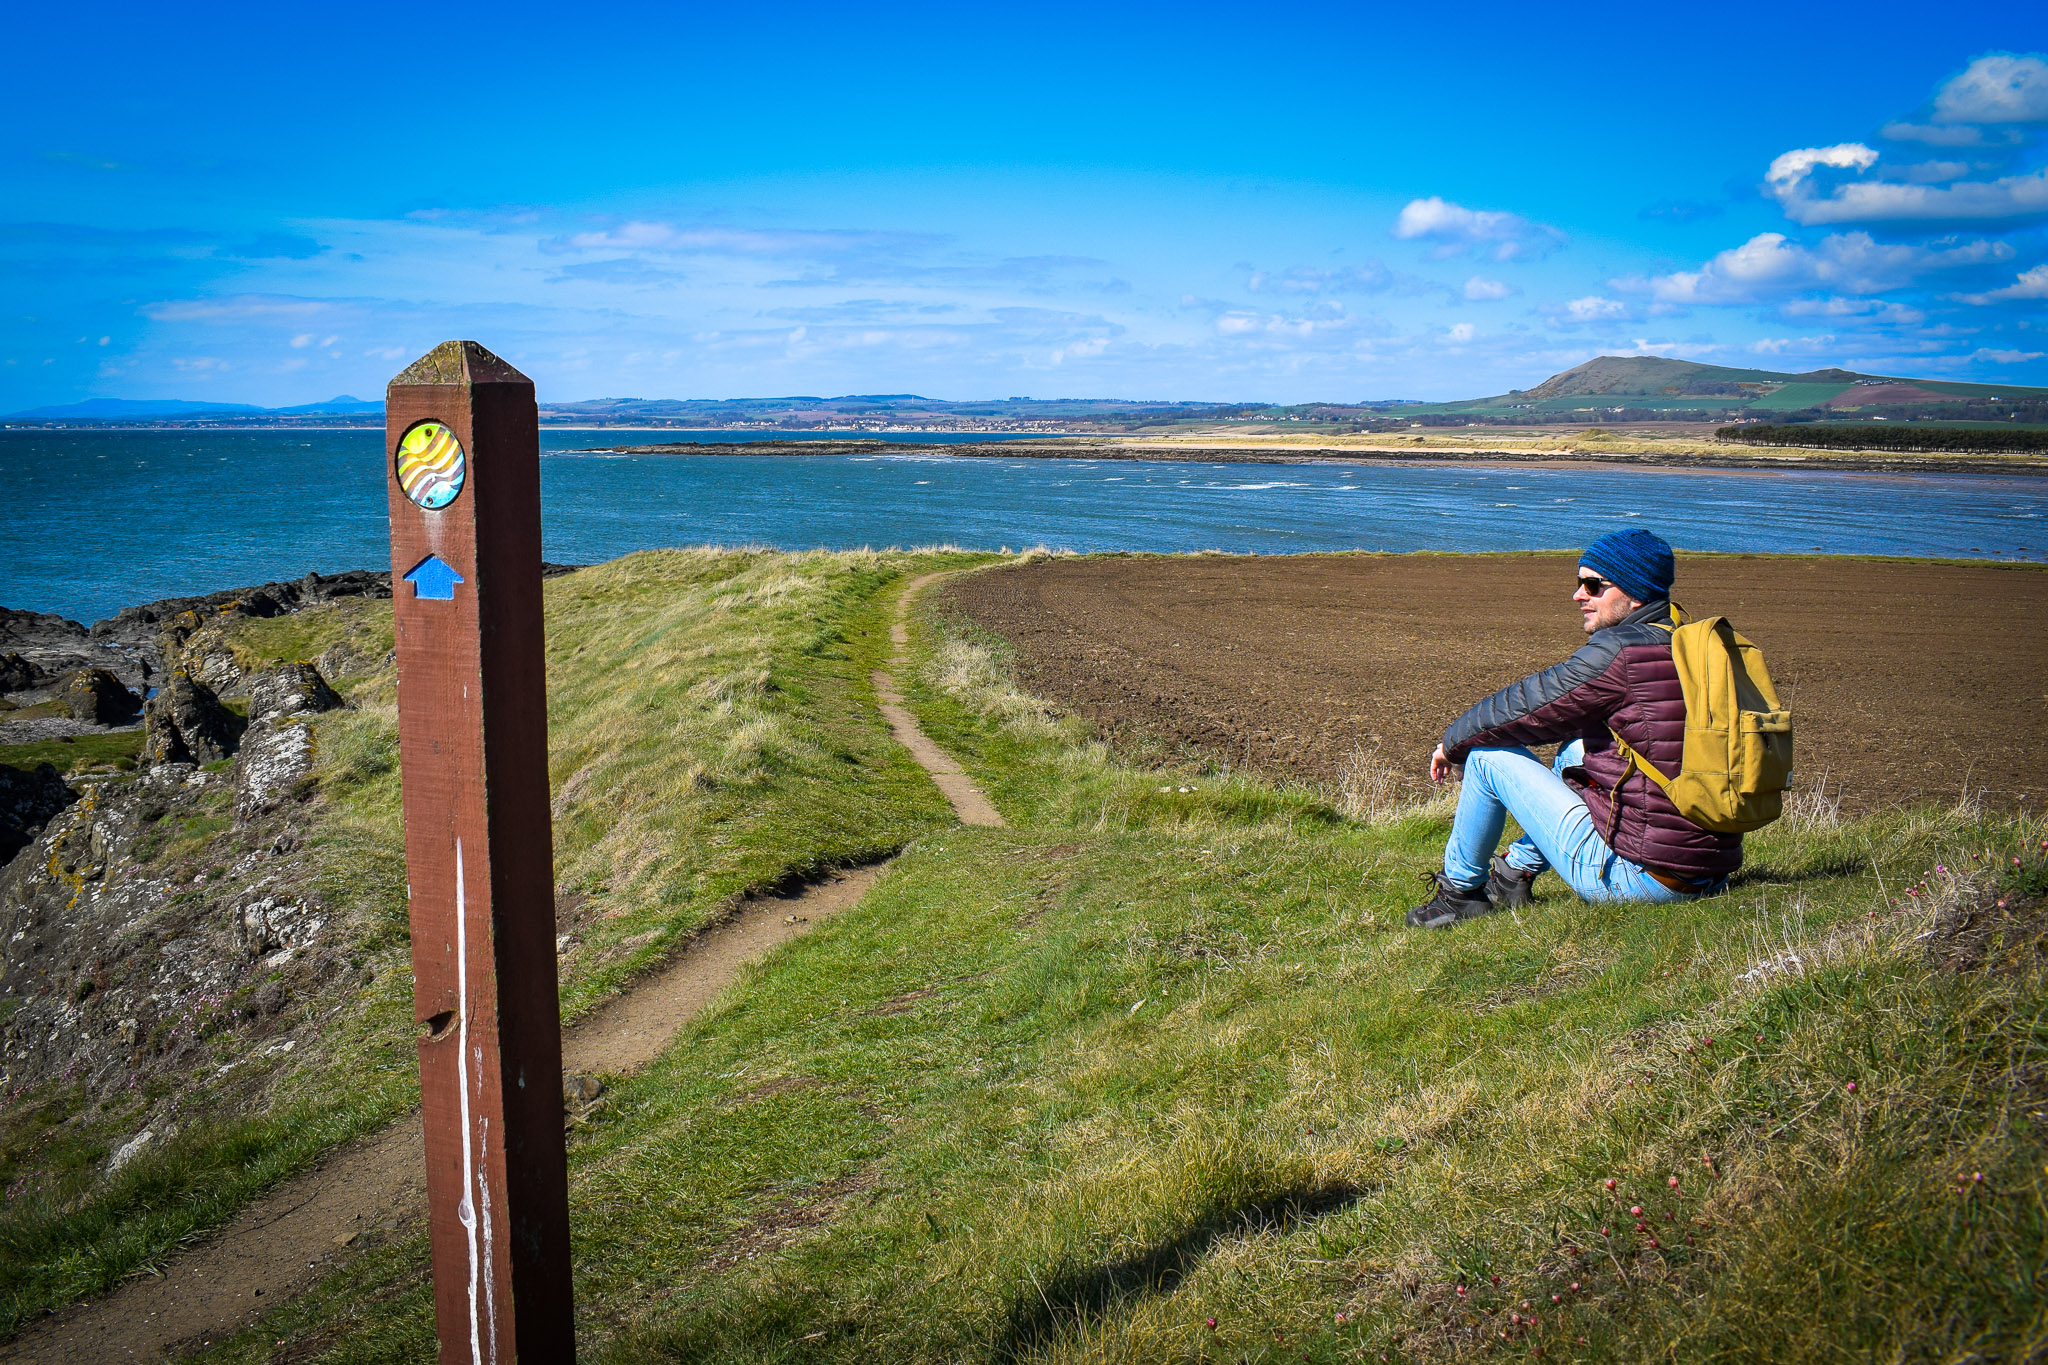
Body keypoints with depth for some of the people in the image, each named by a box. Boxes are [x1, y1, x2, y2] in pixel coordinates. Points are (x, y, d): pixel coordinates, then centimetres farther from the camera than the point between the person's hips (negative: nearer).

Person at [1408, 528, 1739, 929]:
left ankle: (1459, 891, 19)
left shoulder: (1621, 652, -15)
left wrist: (1453, 742, 12)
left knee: (1487, 752, 2)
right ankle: (1515, 873, 33)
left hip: (1636, 876, -9)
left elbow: (1522, 708, -6)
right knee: (1575, 746, 29)